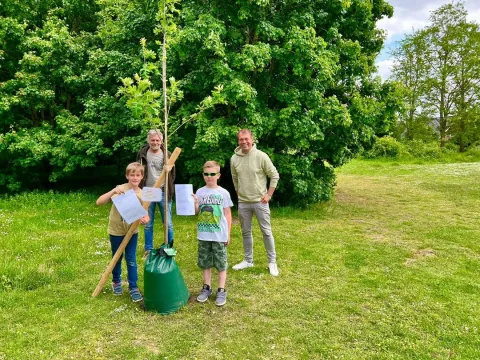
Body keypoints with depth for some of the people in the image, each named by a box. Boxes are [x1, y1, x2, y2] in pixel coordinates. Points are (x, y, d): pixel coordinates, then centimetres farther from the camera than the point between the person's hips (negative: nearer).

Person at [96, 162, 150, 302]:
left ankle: (133, 288, 16)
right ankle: (116, 282, 39)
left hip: (132, 232, 1)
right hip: (116, 231, -1)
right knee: (117, 258, 16)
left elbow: (145, 215, -8)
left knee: (131, 260, 4)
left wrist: (145, 219, -31)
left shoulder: (142, 194, -8)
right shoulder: (120, 189, -17)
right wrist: (113, 191, -39)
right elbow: (99, 202, -26)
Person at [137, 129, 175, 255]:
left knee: (168, 223, 6)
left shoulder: (167, 155, 0)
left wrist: (170, 191, -3)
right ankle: (148, 250, 25)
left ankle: (170, 248, 25)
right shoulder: (142, 154, 1)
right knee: (148, 225, 10)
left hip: (163, 193, 0)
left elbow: (172, 174, 7)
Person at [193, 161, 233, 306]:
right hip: (204, 235, 2)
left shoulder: (223, 193, -3)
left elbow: (228, 214, 2)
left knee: (221, 263, 4)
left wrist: (228, 234, 1)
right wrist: (195, 203, -16)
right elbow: (196, 213, 4)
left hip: (219, 235, -2)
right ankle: (206, 288, 26)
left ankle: (221, 291, 14)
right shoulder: (199, 192, 2)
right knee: (205, 263, 12)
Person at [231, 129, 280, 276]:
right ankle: (248, 260, 30)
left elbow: (274, 176, -5)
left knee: (266, 232, 5)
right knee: (246, 232, 14)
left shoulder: (261, 156, -13)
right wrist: (239, 193, 12)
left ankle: (272, 262, 18)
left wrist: (269, 194, -8)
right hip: (243, 202, 4)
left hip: (260, 201, -3)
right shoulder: (234, 159, -2)